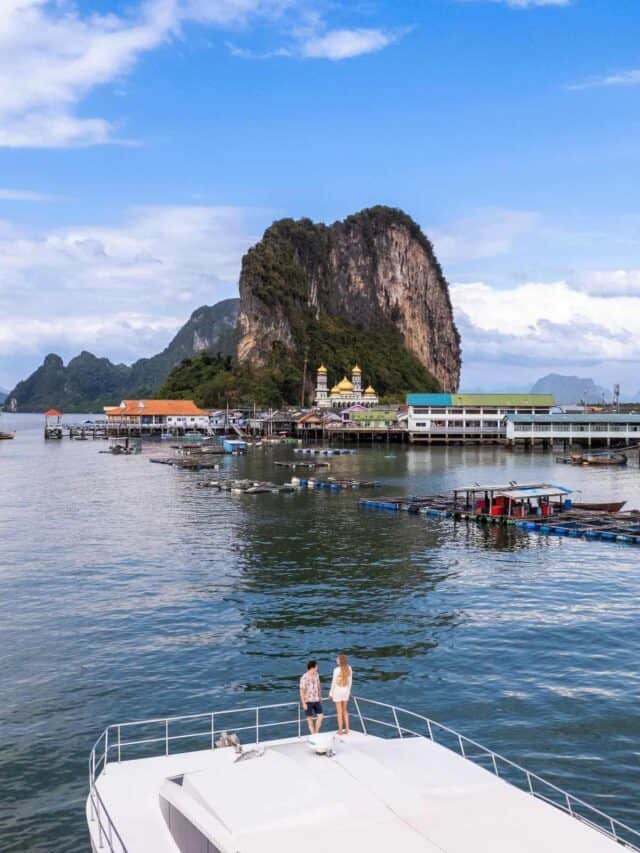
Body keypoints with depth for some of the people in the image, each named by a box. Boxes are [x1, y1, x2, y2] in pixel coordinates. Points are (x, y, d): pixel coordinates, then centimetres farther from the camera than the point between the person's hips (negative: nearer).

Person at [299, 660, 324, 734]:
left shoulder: (316, 675, 2)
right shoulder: (304, 678, -19)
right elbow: (302, 691, -16)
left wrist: (320, 697, 17)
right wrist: (303, 703, -16)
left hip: (316, 700, 6)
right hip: (308, 701, -6)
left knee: (321, 716, 2)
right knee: (310, 718, 4)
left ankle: (316, 732, 18)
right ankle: (313, 734, 14)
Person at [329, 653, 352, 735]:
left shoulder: (336, 670, -22)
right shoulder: (349, 668, -5)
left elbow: (334, 682, -15)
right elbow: (350, 680, 5)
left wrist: (331, 693, -3)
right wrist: (348, 691, 17)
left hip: (338, 692, -5)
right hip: (345, 691, 5)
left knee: (339, 712, 6)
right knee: (345, 710, 19)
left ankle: (340, 730, 13)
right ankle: (346, 729, 20)